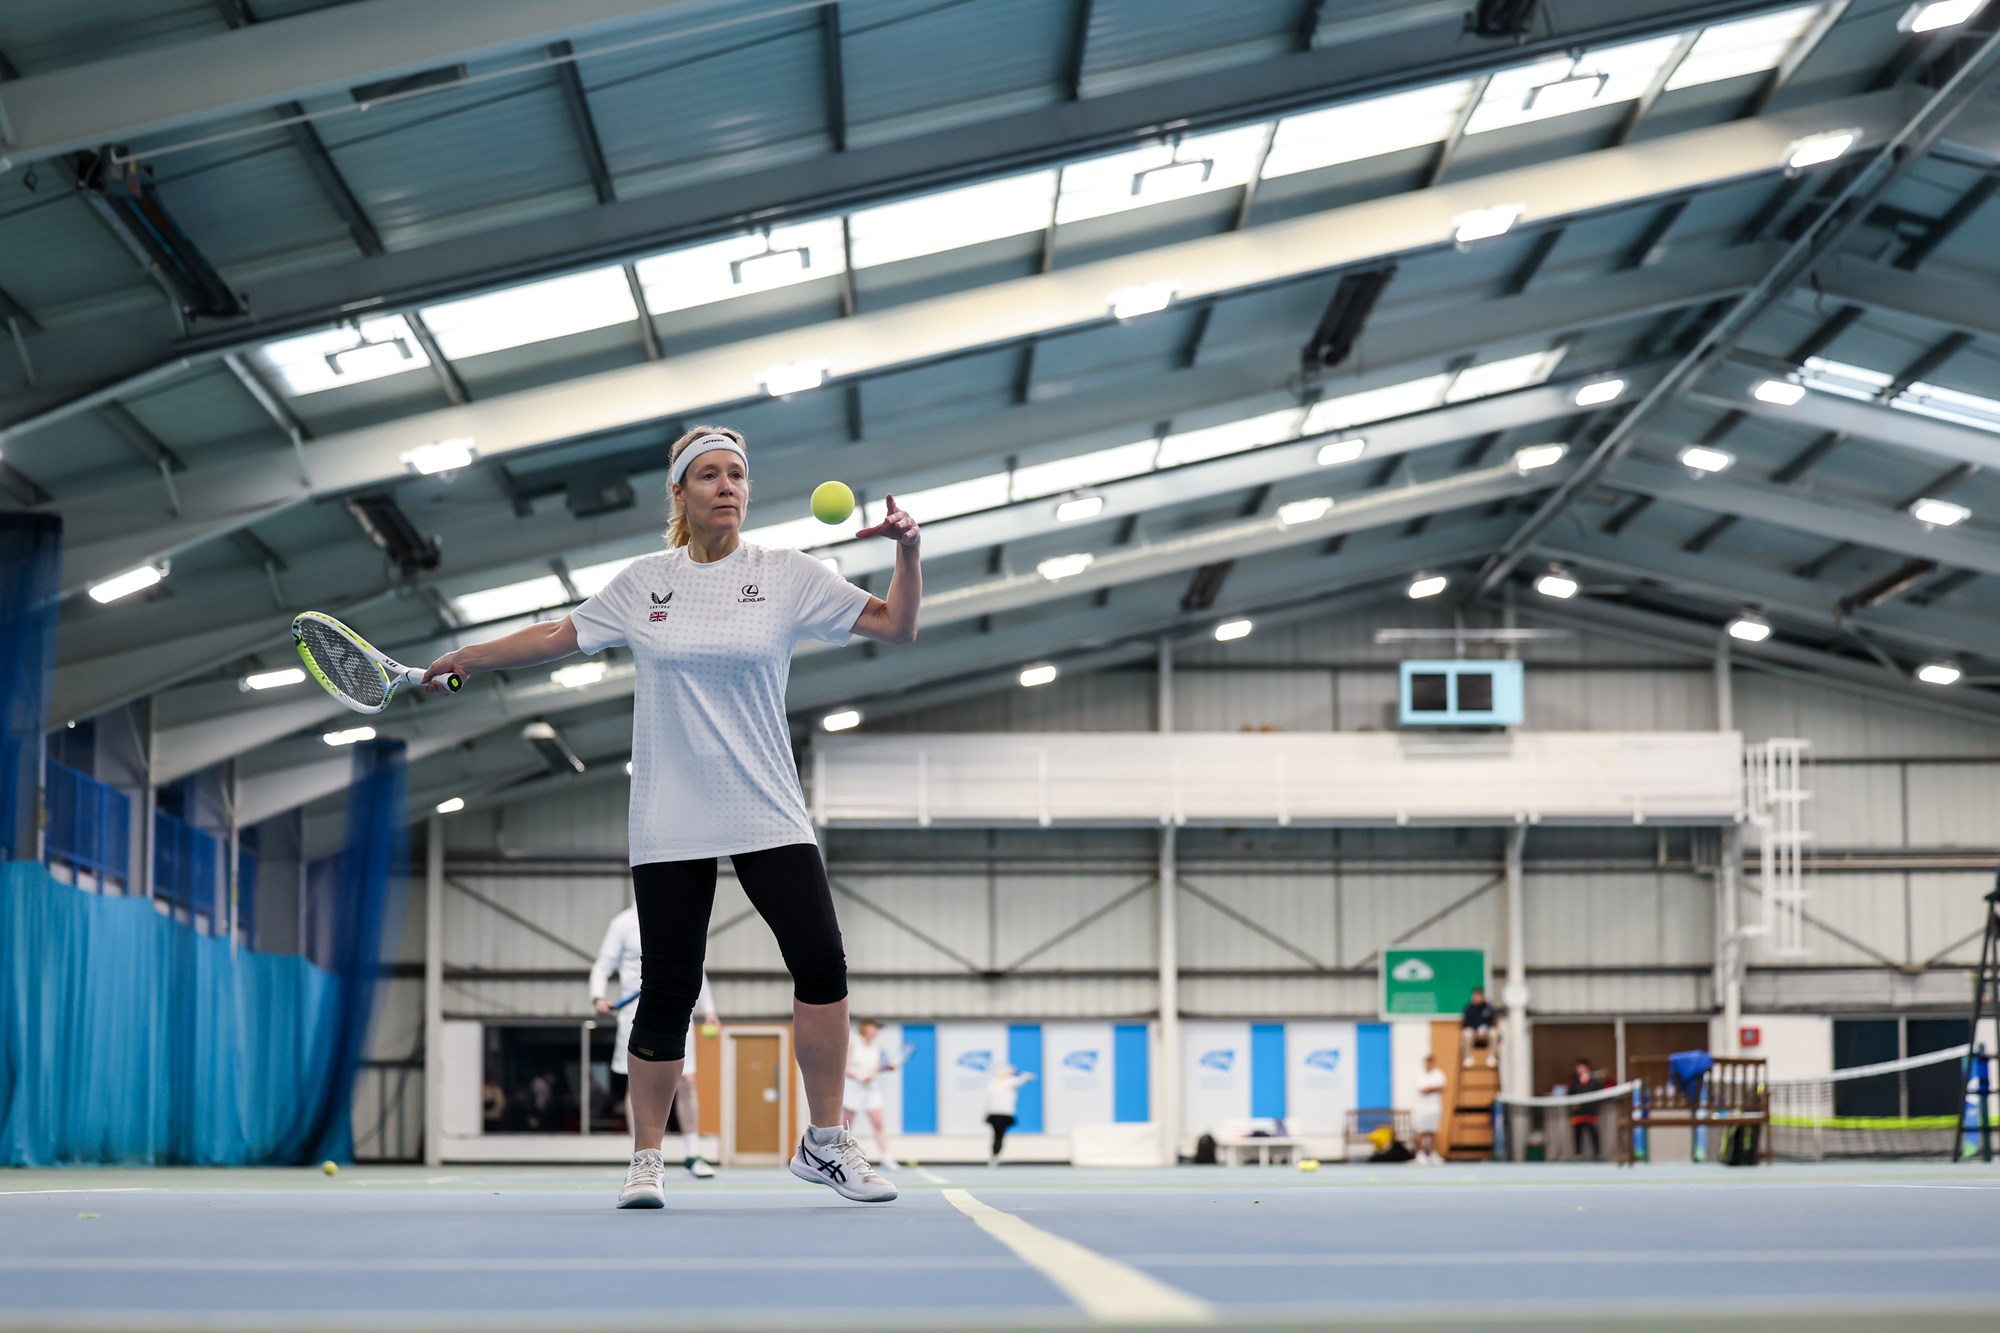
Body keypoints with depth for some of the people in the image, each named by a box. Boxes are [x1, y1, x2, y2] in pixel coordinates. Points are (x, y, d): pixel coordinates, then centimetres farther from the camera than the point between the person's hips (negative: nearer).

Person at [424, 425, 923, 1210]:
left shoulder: (788, 575, 2)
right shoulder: (642, 583, 7)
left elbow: (896, 626, 1)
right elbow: (557, 636, 19)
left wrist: (908, 552, -14)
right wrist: (465, 659, 17)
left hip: (766, 815, 0)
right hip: (671, 827, 0)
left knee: (822, 966, -12)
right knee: (668, 991, -2)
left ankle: (824, 1145, 1)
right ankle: (645, 1159, 13)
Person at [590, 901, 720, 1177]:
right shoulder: (624, 924, 2)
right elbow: (602, 967, 2)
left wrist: (707, 1008, 18)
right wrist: (598, 998, -16)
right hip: (638, 1013, -3)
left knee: (686, 1082, -2)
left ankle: (692, 1154, 5)